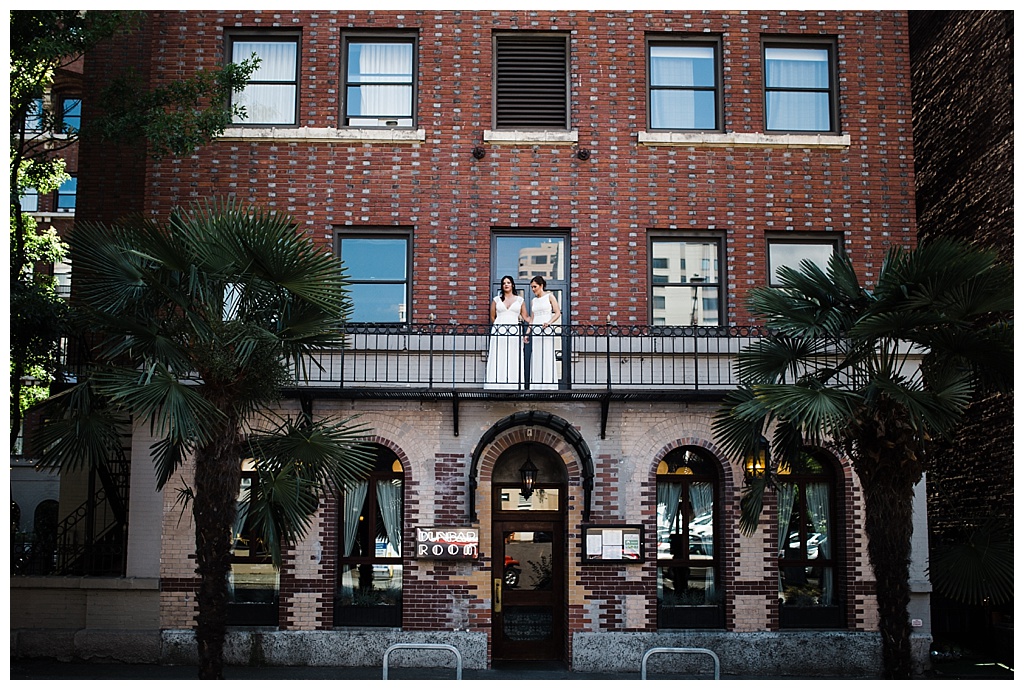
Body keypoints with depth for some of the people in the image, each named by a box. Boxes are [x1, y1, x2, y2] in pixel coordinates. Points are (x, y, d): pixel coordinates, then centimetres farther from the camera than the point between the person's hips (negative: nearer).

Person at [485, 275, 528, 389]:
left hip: (514, 332, 0)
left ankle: (513, 386, -4)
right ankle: (497, 386, -6)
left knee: (513, 360, -3)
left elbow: (525, 317, 10)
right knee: (498, 359, -5)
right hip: (499, 332, 0)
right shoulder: (496, 299, 12)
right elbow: (492, 317, 16)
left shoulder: (520, 300, 12)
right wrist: (499, 326, 11)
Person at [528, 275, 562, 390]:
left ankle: (549, 384, -6)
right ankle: (537, 386, 1)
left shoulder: (549, 296, 3)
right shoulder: (533, 301, 16)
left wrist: (549, 322, -19)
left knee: (548, 357, -8)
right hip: (536, 331, 5)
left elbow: (558, 313, -3)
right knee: (536, 358, 0)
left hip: (547, 330, -5)